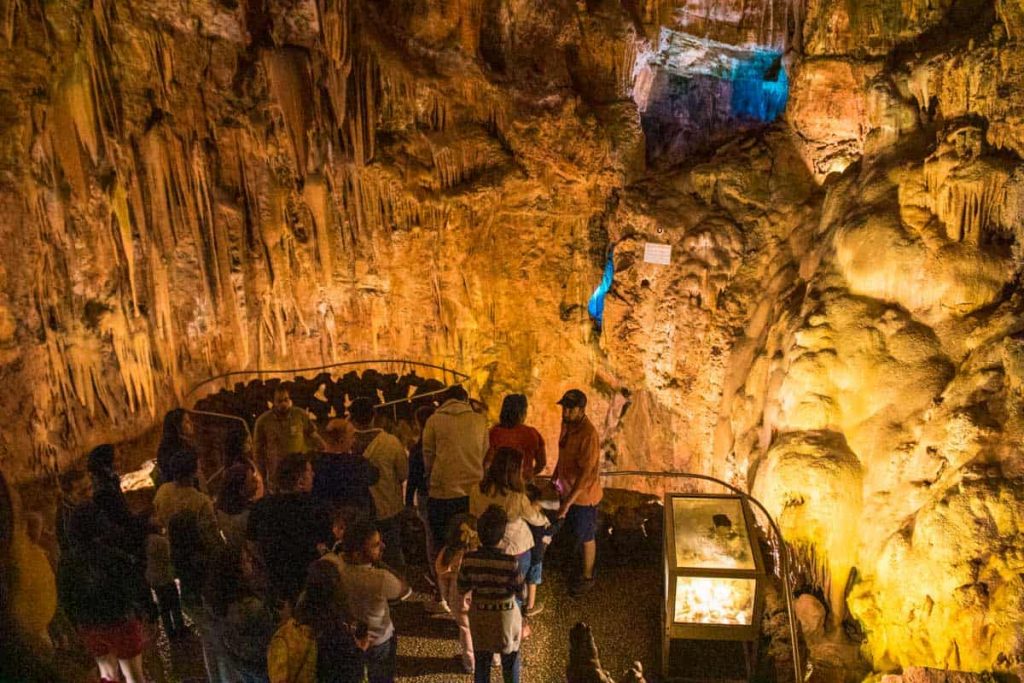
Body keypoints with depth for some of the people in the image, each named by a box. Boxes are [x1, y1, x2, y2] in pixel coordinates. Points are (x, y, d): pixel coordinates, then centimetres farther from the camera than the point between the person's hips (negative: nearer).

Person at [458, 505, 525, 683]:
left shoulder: (469, 559, -21)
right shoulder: (510, 563, -28)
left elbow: (462, 589, -6)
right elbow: (522, 594, -15)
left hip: (479, 616, 2)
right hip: (506, 616, -2)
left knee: (481, 663, 24)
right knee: (510, 664, 23)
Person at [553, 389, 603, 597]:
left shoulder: (589, 435, -31)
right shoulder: (567, 424, -4)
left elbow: (586, 473, -30)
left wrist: (567, 502, -29)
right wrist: (555, 477, 17)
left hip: (584, 495, -7)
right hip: (568, 489, 7)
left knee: (586, 537, 12)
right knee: (574, 531, 24)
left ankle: (587, 577, 31)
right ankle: (577, 565, 46)